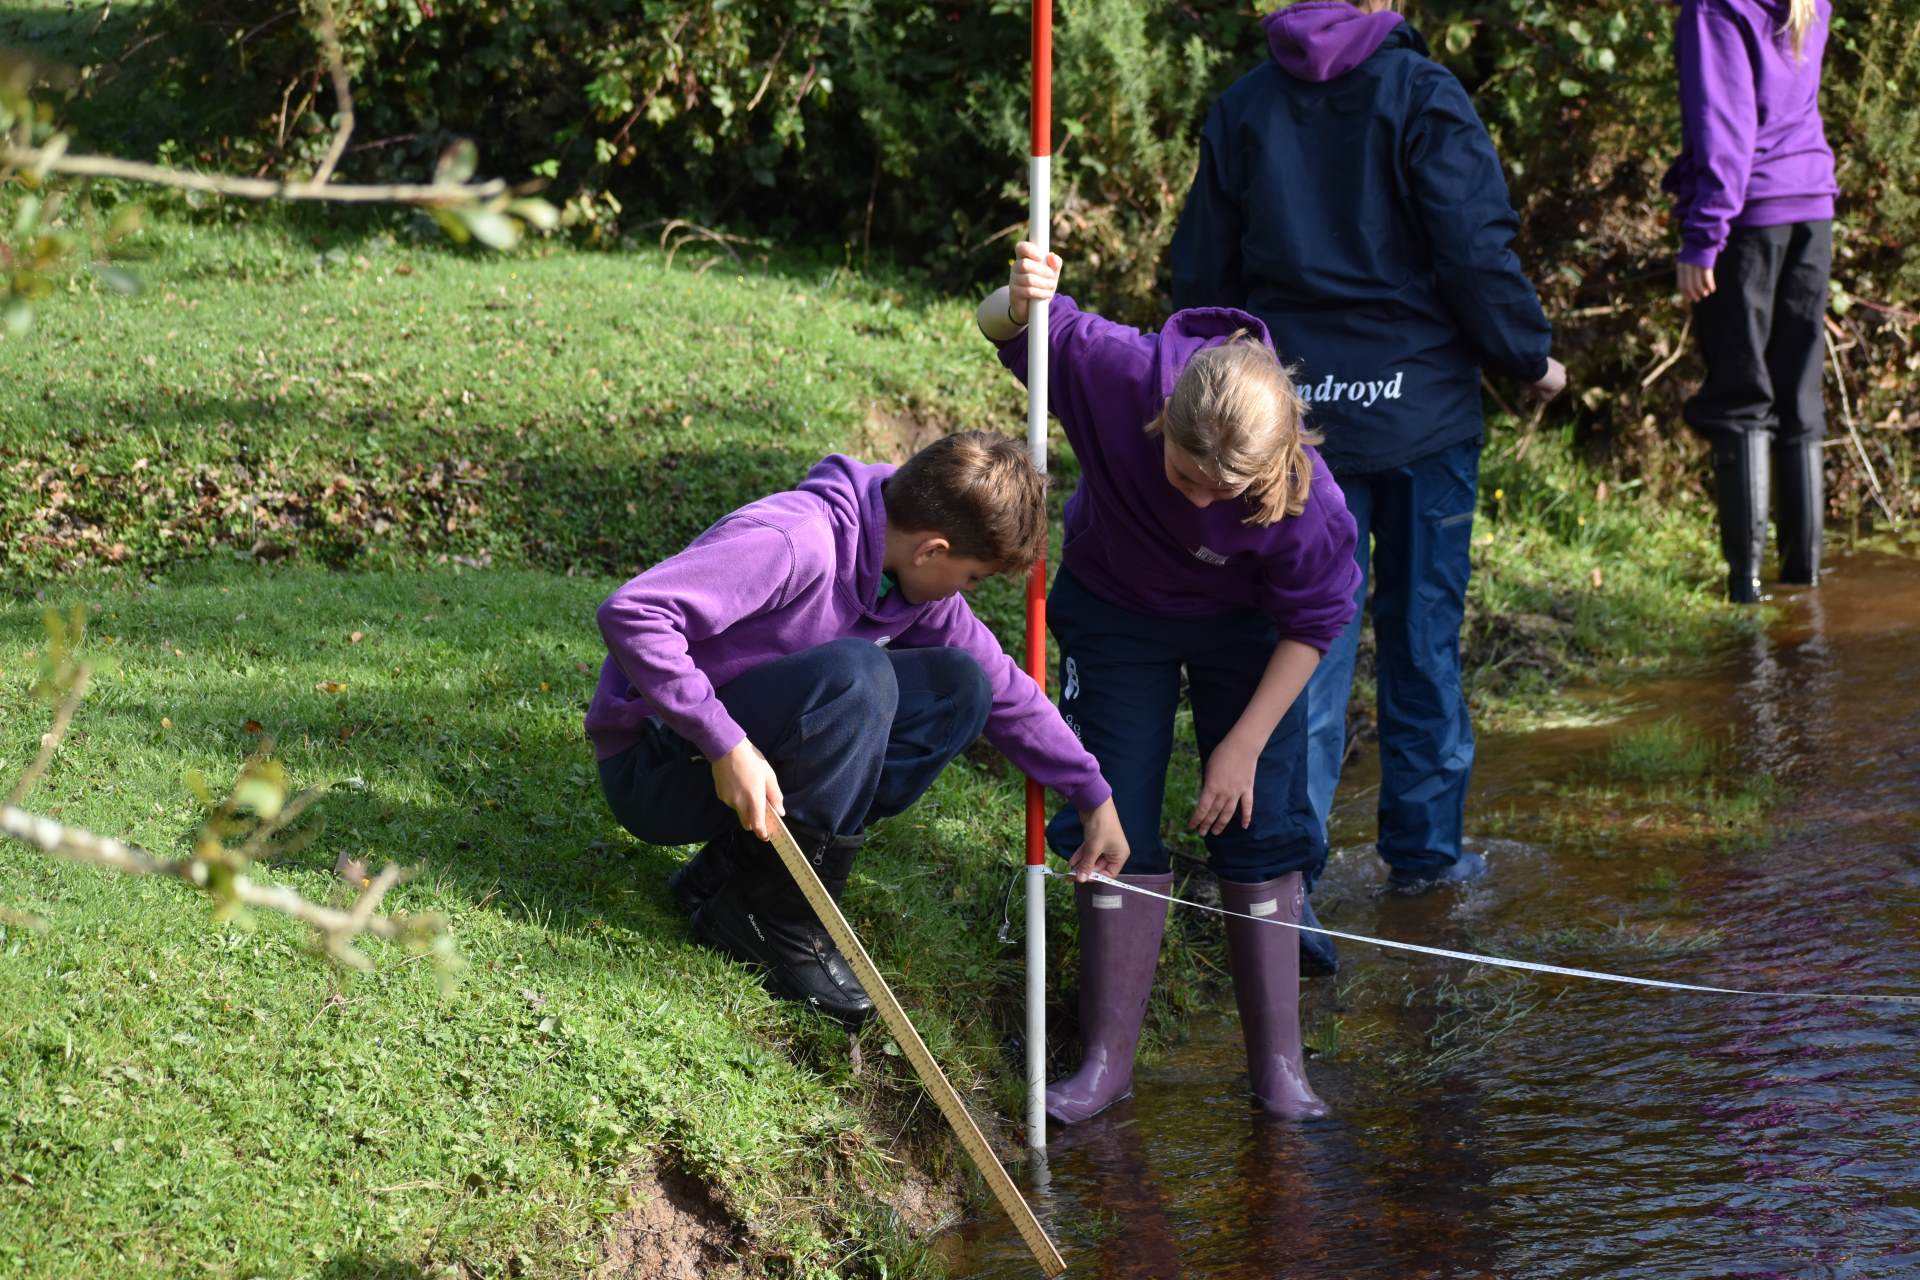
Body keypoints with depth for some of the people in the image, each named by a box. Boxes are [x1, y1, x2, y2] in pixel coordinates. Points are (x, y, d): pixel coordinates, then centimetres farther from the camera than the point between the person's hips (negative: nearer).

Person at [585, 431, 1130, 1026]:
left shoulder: (911, 579, 1)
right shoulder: (797, 542, -26)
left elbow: (1001, 684, 15)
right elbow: (631, 613, -35)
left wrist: (1095, 798, 12)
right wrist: (726, 746, -35)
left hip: (752, 751, 9)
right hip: (654, 768, -9)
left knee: (960, 686, -5)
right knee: (854, 674, -31)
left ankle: (736, 867, -4)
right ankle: (777, 921, -16)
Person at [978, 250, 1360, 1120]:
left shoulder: (1307, 504, -36)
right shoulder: (1116, 373, -36)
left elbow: (1312, 625, -18)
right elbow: (1011, 335, -18)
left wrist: (1245, 745, -15)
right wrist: (1018, 303, -44)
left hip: (1243, 632, -1)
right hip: (1116, 611, 1)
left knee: (1259, 830, -2)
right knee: (1116, 824, -1)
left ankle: (1278, 1059, 9)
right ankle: (1108, 1054, 8)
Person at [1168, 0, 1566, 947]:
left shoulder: (1240, 110, 3)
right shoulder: (1423, 95, -9)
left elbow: (1201, 274, 8)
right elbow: (1475, 251, -12)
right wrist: (1529, 358, 4)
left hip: (1294, 415, 2)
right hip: (1422, 407, -2)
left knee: (1306, 639, 1)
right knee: (1423, 631, 13)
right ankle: (1424, 848, 24)